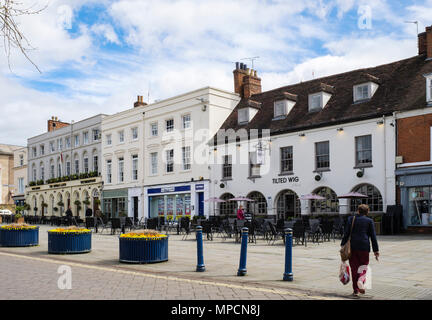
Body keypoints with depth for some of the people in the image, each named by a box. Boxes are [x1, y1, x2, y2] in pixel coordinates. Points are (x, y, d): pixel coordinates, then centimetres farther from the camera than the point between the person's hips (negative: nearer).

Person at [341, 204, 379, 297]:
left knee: (354, 268, 7)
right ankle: (361, 280, -18)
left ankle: (356, 290, 9)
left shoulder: (351, 219, 6)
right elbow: (373, 236, 2)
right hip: (364, 247, -1)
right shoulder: (369, 221, 3)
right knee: (364, 265, 11)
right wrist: (376, 250, 5)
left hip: (352, 247, 1)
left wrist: (343, 245, 4)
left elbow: (346, 233, 2)